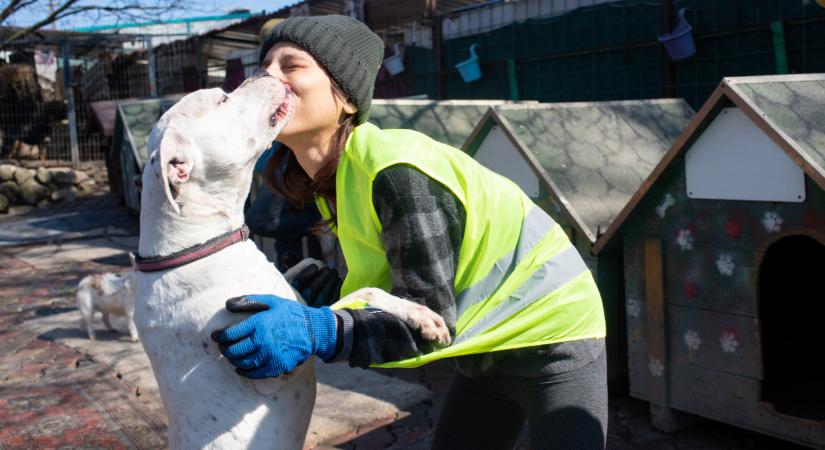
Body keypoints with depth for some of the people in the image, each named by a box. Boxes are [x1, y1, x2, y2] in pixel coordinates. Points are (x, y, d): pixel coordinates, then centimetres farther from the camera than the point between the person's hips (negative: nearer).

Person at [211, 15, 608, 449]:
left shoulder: (397, 168, -30)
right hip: (488, 348, 8)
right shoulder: (329, 179, -3)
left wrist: (316, 332, -42)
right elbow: (377, 288, 2)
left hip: (552, 336, -8)